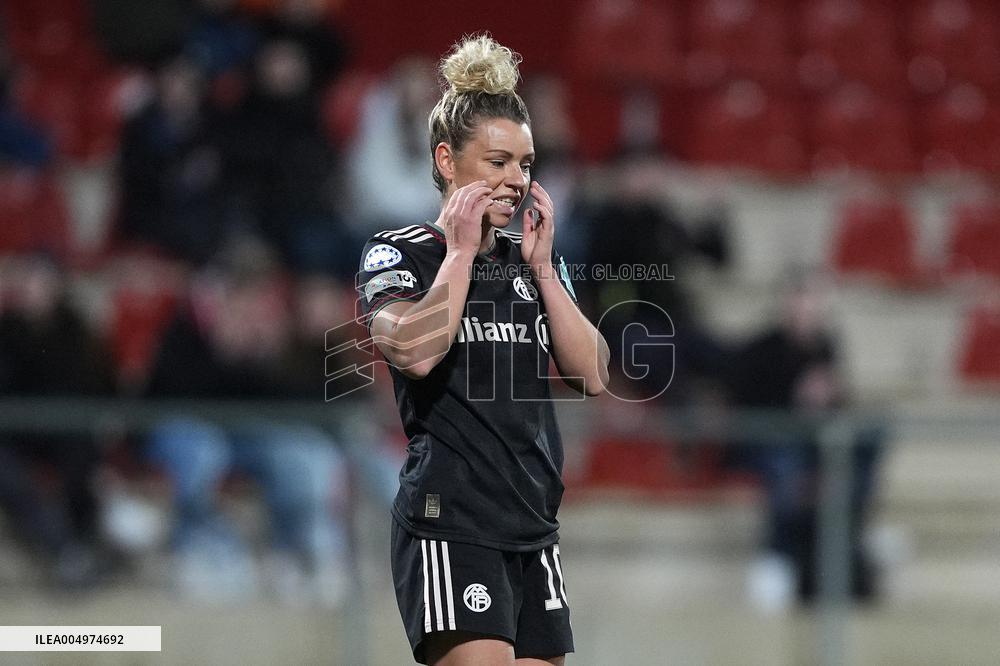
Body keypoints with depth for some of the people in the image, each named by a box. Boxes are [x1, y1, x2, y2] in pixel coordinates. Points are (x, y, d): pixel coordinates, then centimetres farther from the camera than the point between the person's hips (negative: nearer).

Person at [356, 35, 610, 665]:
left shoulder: (535, 261, 16)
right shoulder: (398, 255, -1)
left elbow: (592, 374, 6)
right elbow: (415, 351, -21)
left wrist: (541, 266, 1)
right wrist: (460, 251, -10)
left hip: (534, 529, 7)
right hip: (450, 526, -7)